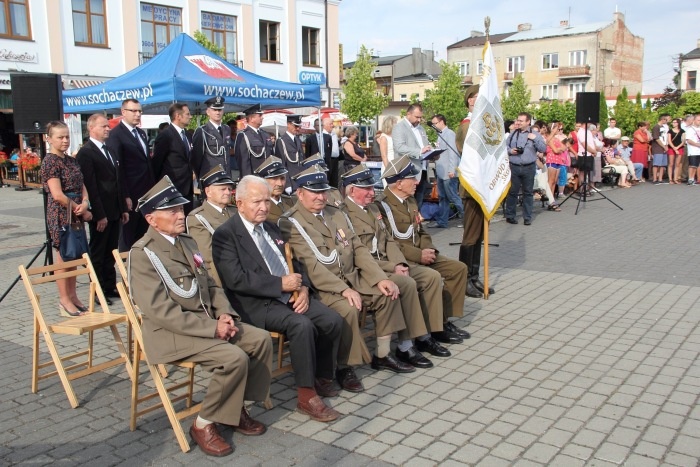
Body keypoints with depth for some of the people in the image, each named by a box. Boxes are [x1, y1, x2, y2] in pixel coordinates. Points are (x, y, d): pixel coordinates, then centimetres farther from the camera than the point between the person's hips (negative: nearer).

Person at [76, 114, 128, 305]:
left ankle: (110, 287, 22)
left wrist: (123, 208, 14)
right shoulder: (86, 153, -11)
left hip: (114, 211, 8)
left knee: (110, 252, 14)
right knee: (98, 254, 3)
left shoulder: (108, 150, 16)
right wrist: (99, 215, -19)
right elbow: (90, 187, -16)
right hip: (100, 213, -8)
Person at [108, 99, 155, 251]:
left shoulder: (142, 133, 16)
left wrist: (153, 188, 13)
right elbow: (116, 168, -14)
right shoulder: (115, 135, -9)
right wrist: (124, 196, -17)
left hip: (146, 193, 7)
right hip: (130, 194, -7)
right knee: (128, 234, 4)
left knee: (143, 234, 12)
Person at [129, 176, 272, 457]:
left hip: (208, 320, 8)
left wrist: (224, 314, -4)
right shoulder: (143, 253, -14)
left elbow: (210, 285, 16)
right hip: (171, 331, -8)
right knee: (235, 358, -25)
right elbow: (161, 311, -21)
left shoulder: (186, 242, 12)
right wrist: (212, 327, -21)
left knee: (261, 339, -6)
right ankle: (204, 424, -5)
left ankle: (236, 408, 9)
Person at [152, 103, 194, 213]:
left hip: (187, 188, 7)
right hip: (172, 189, -7)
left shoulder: (186, 135, 14)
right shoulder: (165, 136, -11)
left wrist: (191, 185, 12)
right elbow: (156, 163, -8)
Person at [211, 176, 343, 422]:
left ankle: (323, 377, 9)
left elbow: (293, 263, 20)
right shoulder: (225, 235, -7)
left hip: (291, 295, 7)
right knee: (302, 325, -31)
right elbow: (235, 279, -18)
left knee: (333, 320, -12)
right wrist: (281, 284, -18)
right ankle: (306, 396, -17)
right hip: (257, 303, -7)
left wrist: (303, 288, -2)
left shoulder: (271, 228, 18)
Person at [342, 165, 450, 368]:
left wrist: (399, 263, -2)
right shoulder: (344, 214, -13)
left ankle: (425, 336, 4)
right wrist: (391, 267, -19)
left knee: (432, 276, -2)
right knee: (407, 284, -30)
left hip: (389, 263, 9)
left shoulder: (373, 208, 17)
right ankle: (405, 347, -18)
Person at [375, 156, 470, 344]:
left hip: (421, 254, 9)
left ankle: (445, 319, 4)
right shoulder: (383, 205, -14)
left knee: (458, 268, -1)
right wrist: (418, 255, -21)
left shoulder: (411, 201, 14)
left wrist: (428, 250, 0)